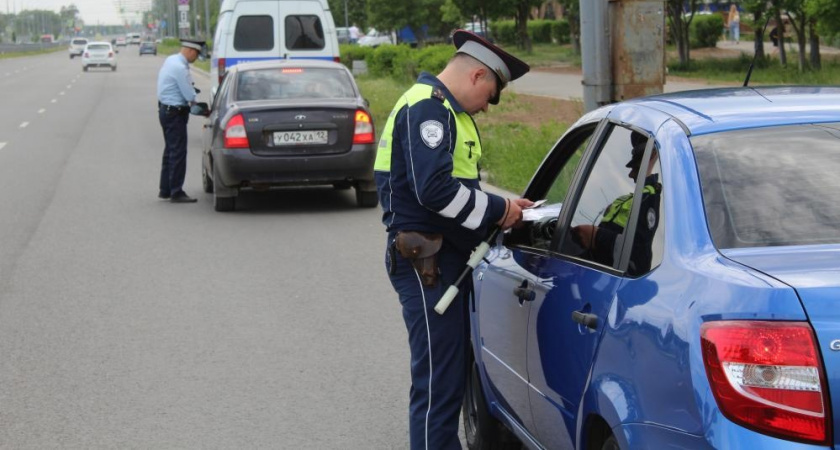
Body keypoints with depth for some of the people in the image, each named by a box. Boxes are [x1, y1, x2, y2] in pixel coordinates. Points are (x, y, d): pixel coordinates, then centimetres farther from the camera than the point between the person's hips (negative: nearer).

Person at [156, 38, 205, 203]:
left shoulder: (171, 60, 9)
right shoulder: (180, 68, -22)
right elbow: (190, 96, -20)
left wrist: (190, 89, 1)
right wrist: (194, 103, 0)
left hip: (165, 108, 10)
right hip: (175, 112, -10)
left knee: (170, 150, 17)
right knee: (178, 152, -5)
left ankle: (165, 190, 24)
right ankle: (176, 193, -2)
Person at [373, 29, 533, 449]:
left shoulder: (445, 111, 20)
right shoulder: (427, 108, -14)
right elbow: (434, 189, -25)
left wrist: (502, 206, 9)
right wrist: (497, 210, -14)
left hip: (447, 259, 11)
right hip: (427, 263, -11)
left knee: (454, 372, 17)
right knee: (438, 384, -8)